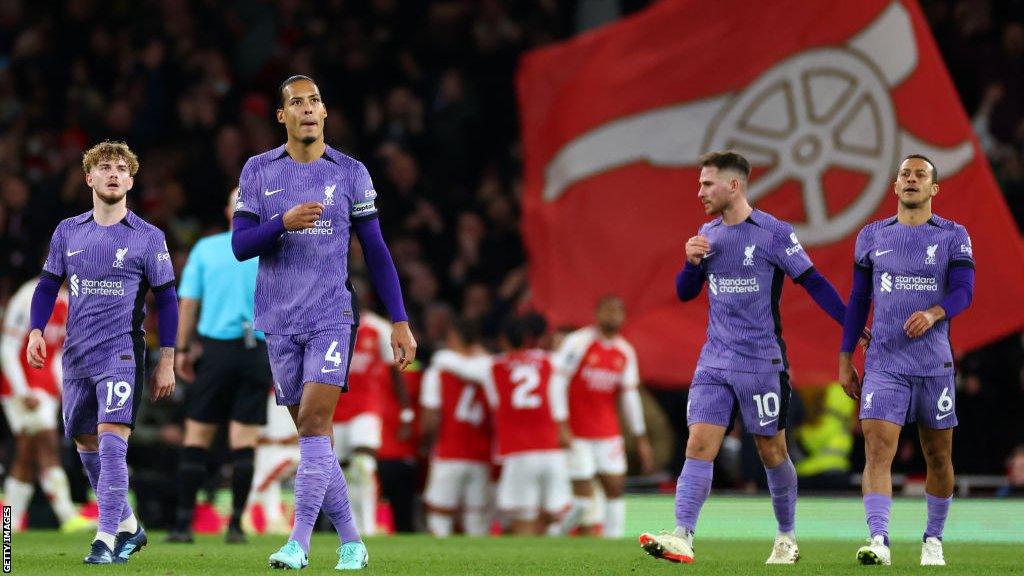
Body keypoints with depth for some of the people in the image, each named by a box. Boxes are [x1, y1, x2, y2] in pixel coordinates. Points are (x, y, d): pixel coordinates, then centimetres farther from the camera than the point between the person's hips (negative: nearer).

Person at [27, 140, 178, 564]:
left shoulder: (148, 237, 0)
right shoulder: (68, 231, 9)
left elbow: (166, 299, 2)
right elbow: (48, 286, 15)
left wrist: (166, 362, -2)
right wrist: (37, 331, -1)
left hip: (122, 355, -5)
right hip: (76, 355, 5)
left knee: (111, 444, -18)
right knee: (86, 445, 11)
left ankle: (106, 540, -18)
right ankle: (128, 526, 28)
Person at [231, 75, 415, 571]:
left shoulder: (350, 173, 3)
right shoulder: (258, 171, 6)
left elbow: (376, 251, 7)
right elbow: (239, 246, 1)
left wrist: (400, 321, 3)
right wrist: (284, 223, -18)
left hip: (332, 316, -2)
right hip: (279, 322, 2)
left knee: (314, 425, -17)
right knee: (315, 438, 5)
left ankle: (299, 543, -21)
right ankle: (351, 543, 13)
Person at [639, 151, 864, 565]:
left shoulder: (774, 233, -8)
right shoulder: (707, 235, 10)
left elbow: (813, 283, -7)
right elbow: (685, 293, 16)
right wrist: (692, 262, -4)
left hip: (762, 363, -5)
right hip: (714, 363, 5)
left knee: (772, 451, 5)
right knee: (699, 445, -9)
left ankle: (787, 538, 22)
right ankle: (682, 538, -17)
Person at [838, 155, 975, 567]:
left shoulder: (953, 236, 3)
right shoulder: (873, 236, 9)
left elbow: (963, 291, -8)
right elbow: (858, 300, 13)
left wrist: (933, 314, -29)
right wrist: (845, 359, 10)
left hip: (935, 363, 0)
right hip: (884, 363, 0)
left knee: (938, 456, 7)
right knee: (877, 448, -16)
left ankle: (933, 540, 24)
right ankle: (878, 540, -24)